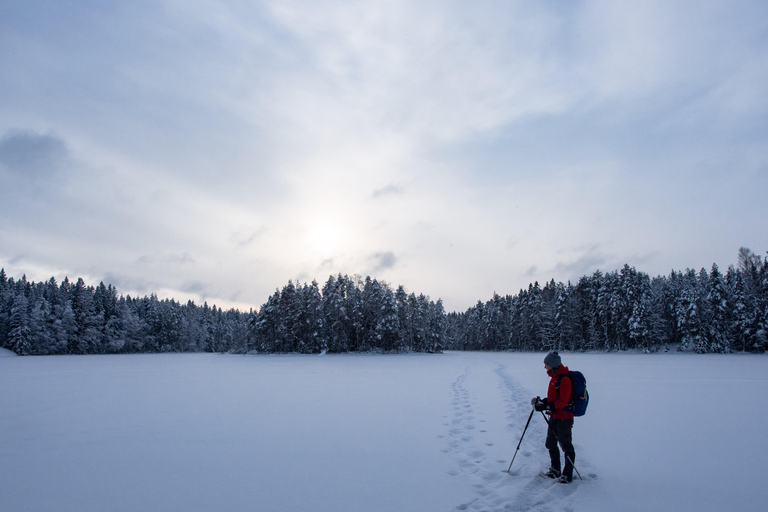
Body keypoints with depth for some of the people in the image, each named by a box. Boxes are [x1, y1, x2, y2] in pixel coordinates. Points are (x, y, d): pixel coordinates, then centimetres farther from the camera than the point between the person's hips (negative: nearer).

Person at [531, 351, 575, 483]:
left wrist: (546, 406, -30)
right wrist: (543, 401, 3)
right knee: (551, 444, 17)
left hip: (564, 418, -10)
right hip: (554, 417, 10)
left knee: (566, 446, 3)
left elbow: (563, 401, -27)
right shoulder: (554, 377, 9)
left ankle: (568, 474, 15)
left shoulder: (564, 379, -22)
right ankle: (555, 470, 31)